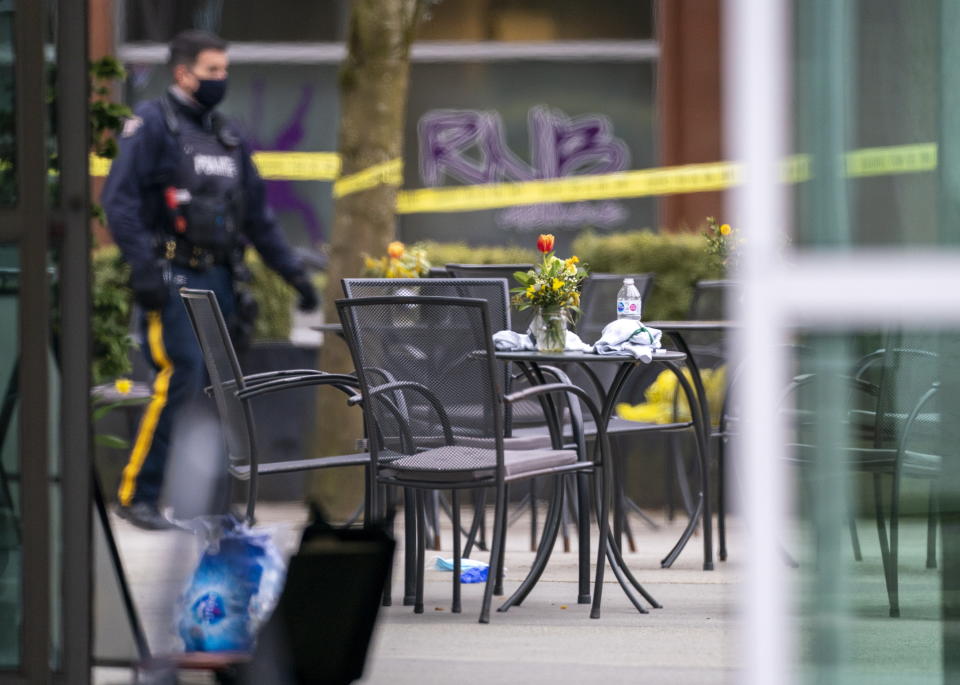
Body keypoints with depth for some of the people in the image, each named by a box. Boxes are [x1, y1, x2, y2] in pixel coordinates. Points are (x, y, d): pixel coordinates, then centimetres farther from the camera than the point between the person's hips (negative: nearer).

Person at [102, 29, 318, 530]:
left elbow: (258, 215, 23)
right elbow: (119, 199, -12)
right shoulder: (151, 124, -3)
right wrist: (142, 267, -21)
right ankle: (137, 494, -10)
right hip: (171, 279, -7)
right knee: (180, 379, -17)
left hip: (217, 280, 7)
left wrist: (293, 272, 16)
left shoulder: (227, 136, 19)